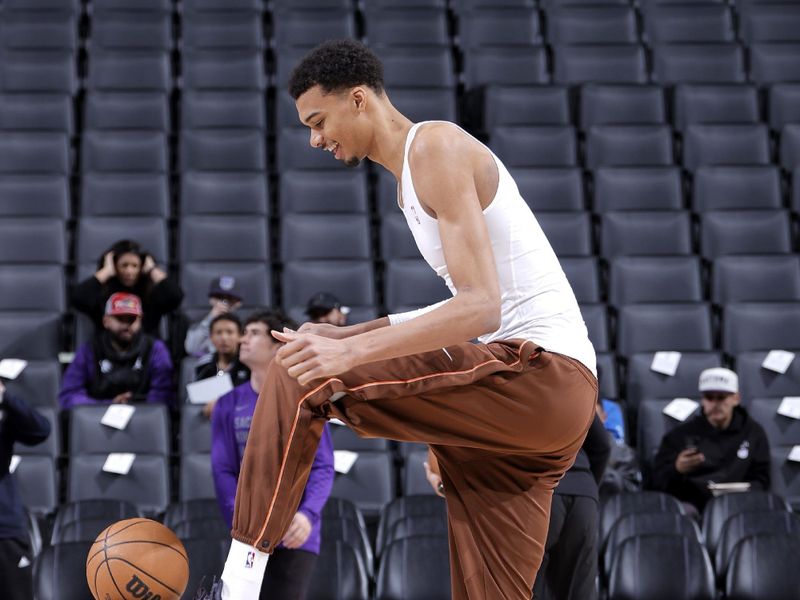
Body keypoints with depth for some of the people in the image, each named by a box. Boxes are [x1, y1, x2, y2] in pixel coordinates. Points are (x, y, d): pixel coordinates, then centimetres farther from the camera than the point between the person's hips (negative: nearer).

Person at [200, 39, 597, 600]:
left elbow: (482, 307, -20)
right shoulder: (411, 179, 22)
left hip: (543, 368, -10)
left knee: (299, 378, -13)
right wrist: (347, 335, 21)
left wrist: (353, 351, -26)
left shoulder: (436, 147, -9)